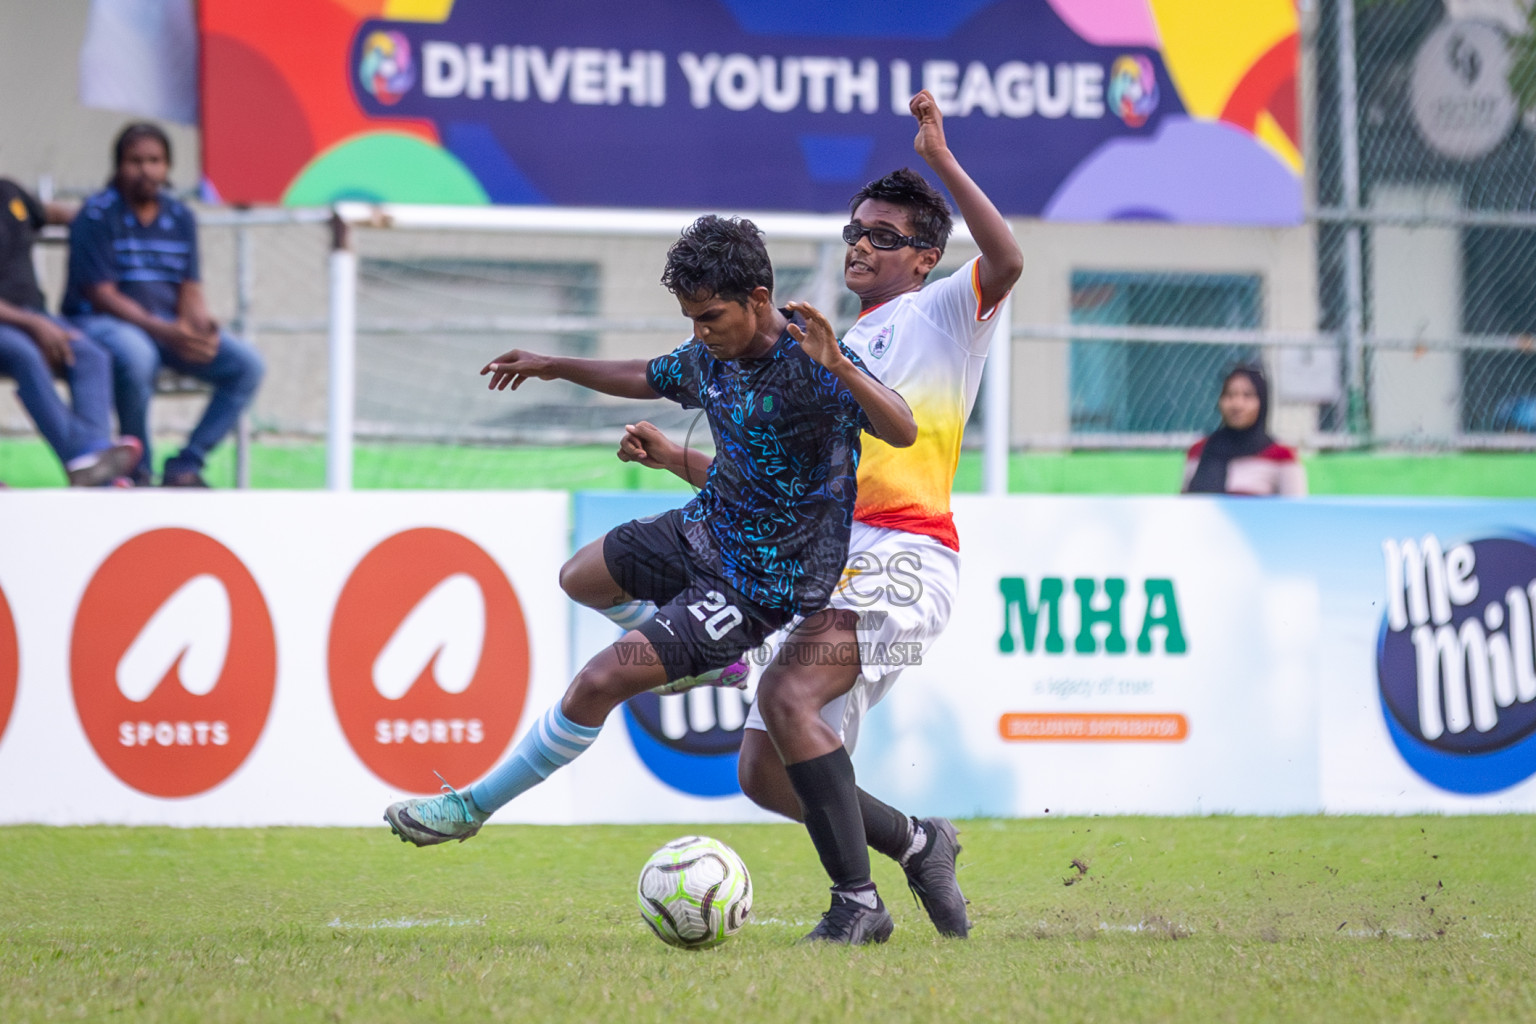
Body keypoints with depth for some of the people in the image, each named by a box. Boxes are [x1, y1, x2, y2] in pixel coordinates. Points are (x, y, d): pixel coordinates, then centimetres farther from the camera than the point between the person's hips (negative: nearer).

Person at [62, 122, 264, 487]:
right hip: (101, 322, -6)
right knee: (136, 357, -42)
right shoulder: (96, 216, -9)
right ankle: (138, 470, -21)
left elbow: (189, 290, 7)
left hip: (169, 325, 6)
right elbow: (103, 295, -15)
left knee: (247, 364, -14)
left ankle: (185, 467, -9)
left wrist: (201, 325, -18)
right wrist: (165, 332, -25)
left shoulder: (180, 218, 10)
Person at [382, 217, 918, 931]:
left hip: (763, 578, -8)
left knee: (601, 681, -12)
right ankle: (692, 654, 41)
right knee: (582, 577, 23)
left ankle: (474, 807, 2)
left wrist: (839, 365, -52)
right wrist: (556, 368, 27)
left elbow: (901, 431, -38)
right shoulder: (711, 356, -1)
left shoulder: (809, 364, -26)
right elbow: (649, 378, 23)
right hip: (706, 525, 8)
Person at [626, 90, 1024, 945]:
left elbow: (1006, 263, -17)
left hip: (903, 556, -8)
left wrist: (943, 161, -19)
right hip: (832, 568, 8)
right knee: (764, 773, 1)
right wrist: (677, 458, 19)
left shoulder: (940, 315, 7)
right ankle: (916, 844, 19)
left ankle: (858, 901, -24)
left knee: (787, 694, -29)